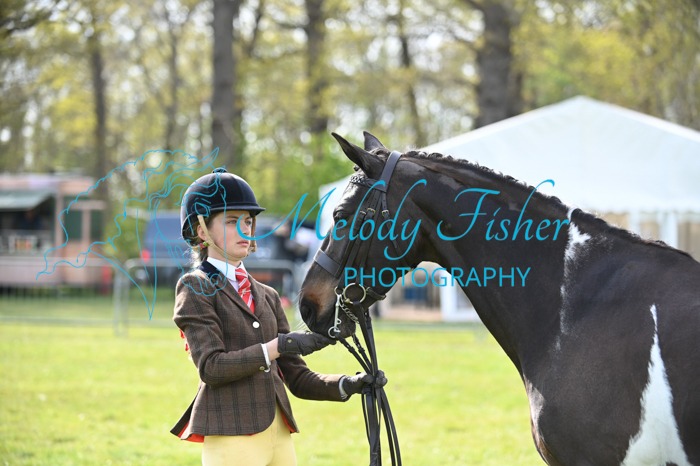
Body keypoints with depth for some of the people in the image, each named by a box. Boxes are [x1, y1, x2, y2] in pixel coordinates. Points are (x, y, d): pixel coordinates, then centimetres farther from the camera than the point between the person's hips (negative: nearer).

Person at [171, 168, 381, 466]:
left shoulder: (266, 296, 18)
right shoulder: (194, 288, 0)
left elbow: (296, 378, 14)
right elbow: (210, 367, -13)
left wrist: (346, 385, -3)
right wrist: (278, 347, -20)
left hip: (279, 435, 7)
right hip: (231, 437, -6)